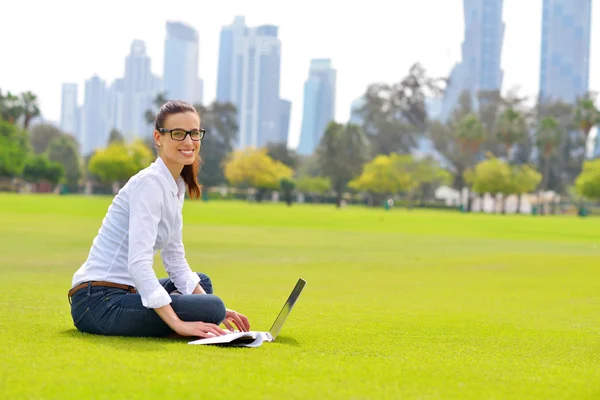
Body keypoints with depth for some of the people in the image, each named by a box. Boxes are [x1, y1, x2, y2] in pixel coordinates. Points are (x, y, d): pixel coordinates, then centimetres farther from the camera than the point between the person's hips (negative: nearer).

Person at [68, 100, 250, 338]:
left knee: (203, 284, 29)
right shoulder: (151, 183, -16)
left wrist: (215, 309, 8)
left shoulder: (177, 185, 12)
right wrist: (178, 324, -31)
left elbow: (175, 260, 17)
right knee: (211, 308, -24)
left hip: (123, 292, 10)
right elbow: (137, 263, -27)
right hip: (99, 302, -10)